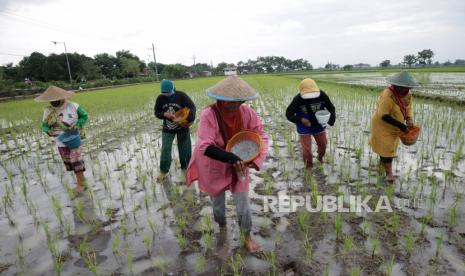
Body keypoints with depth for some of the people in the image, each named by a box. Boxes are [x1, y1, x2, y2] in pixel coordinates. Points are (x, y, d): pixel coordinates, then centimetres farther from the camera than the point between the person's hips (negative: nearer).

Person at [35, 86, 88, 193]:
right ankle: (80, 177, 34)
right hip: (61, 142, 4)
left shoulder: (73, 106, -14)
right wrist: (48, 131, -22)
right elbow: (44, 125, 0)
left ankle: (80, 183, 14)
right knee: (69, 162, 14)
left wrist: (77, 125, -22)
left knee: (77, 161, 0)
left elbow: (84, 116, -5)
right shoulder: (48, 111, -6)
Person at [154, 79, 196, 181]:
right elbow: (157, 113, 0)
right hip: (167, 129, 2)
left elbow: (192, 107, -18)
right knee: (165, 150, -1)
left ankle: (185, 167, 31)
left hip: (182, 127, -1)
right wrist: (165, 114, -23)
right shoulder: (160, 98, -7)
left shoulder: (181, 95, -15)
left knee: (184, 149, 9)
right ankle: (163, 171, 14)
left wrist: (188, 119, -34)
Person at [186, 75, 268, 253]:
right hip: (214, 168, -1)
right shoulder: (209, 115, -28)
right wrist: (231, 157, -46)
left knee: (243, 204, 6)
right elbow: (205, 146, -35)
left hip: (238, 165, 2)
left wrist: (256, 158, -28)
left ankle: (247, 237, 35)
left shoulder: (246, 112, -17)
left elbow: (261, 136, -11)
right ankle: (222, 228, 55)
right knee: (218, 204, 21)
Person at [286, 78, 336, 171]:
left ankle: (320, 157, 54)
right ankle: (309, 165, 31)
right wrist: (300, 120, -34)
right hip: (304, 127, -3)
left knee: (323, 144, 19)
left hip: (318, 125, 3)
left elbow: (331, 108, -4)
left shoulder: (322, 95, -17)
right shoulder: (298, 99, -26)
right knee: (307, 150, -1)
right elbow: (289, 114, -17)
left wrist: (331, 119, -24)